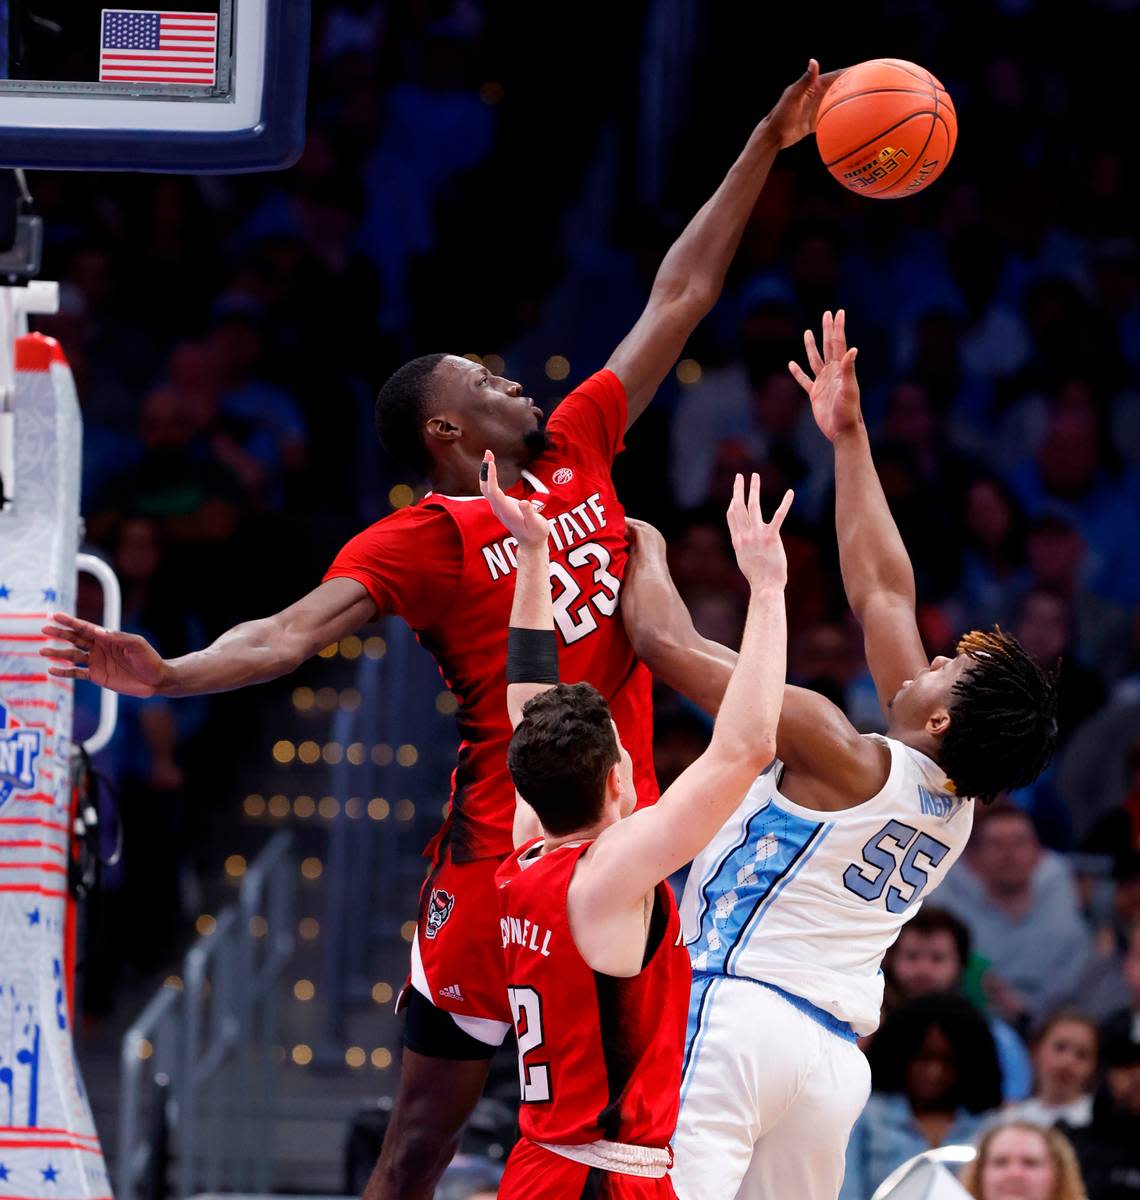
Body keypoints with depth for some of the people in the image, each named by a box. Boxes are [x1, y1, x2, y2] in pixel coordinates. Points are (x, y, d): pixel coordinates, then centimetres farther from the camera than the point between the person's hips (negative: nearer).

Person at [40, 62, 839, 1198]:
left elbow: (679, 296, 15)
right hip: (501, 846, -6)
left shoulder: (575, 451, 11)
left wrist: (766, 146, 16)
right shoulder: (422, 538, -7)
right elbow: (294, 631, -20)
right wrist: (170, 673, -38)